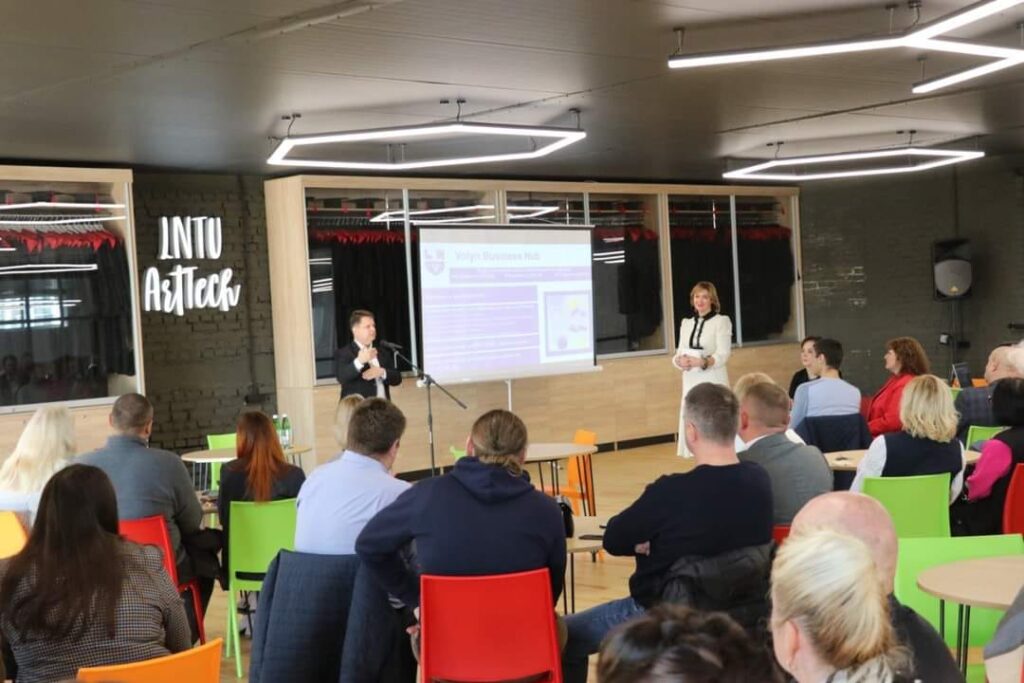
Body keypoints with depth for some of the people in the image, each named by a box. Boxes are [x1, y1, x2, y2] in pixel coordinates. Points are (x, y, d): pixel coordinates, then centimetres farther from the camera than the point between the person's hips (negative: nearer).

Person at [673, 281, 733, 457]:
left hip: (713, 381, -5)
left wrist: (703, 362, -28)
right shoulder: (686, 323, 15)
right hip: (691, 381, 5)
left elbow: (723, 355, -11)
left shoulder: (722, 321, -1)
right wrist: (680, 361, -13)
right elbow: (679, 353, 11)